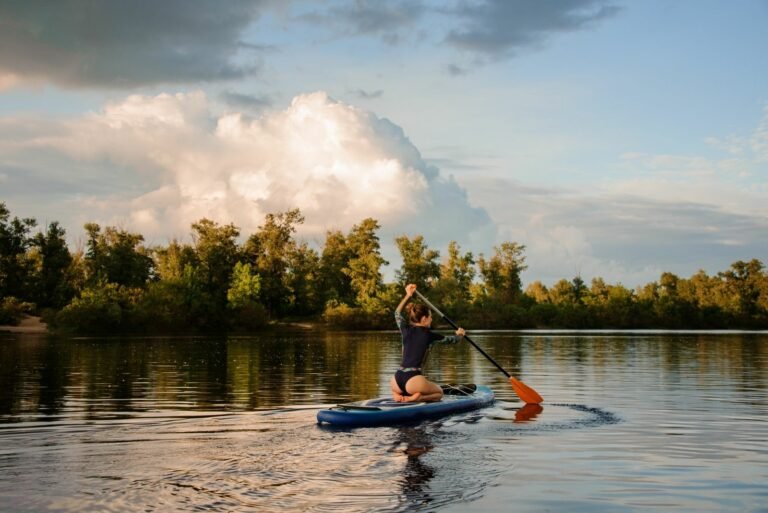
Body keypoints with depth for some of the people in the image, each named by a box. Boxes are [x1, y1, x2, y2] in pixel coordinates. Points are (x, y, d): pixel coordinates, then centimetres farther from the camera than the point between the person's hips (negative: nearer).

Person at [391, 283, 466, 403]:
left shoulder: (406, 330, 11)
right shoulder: (429, 335, 1)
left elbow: (397, 313, 33)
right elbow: (450, 339, 22)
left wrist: (408, 295, 39)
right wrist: (459, 334, 43)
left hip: (397, 379, 4)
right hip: (412, 380, -4)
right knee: (439, 392, 23)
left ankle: (399, 395, 5)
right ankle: (415, 398, -6)